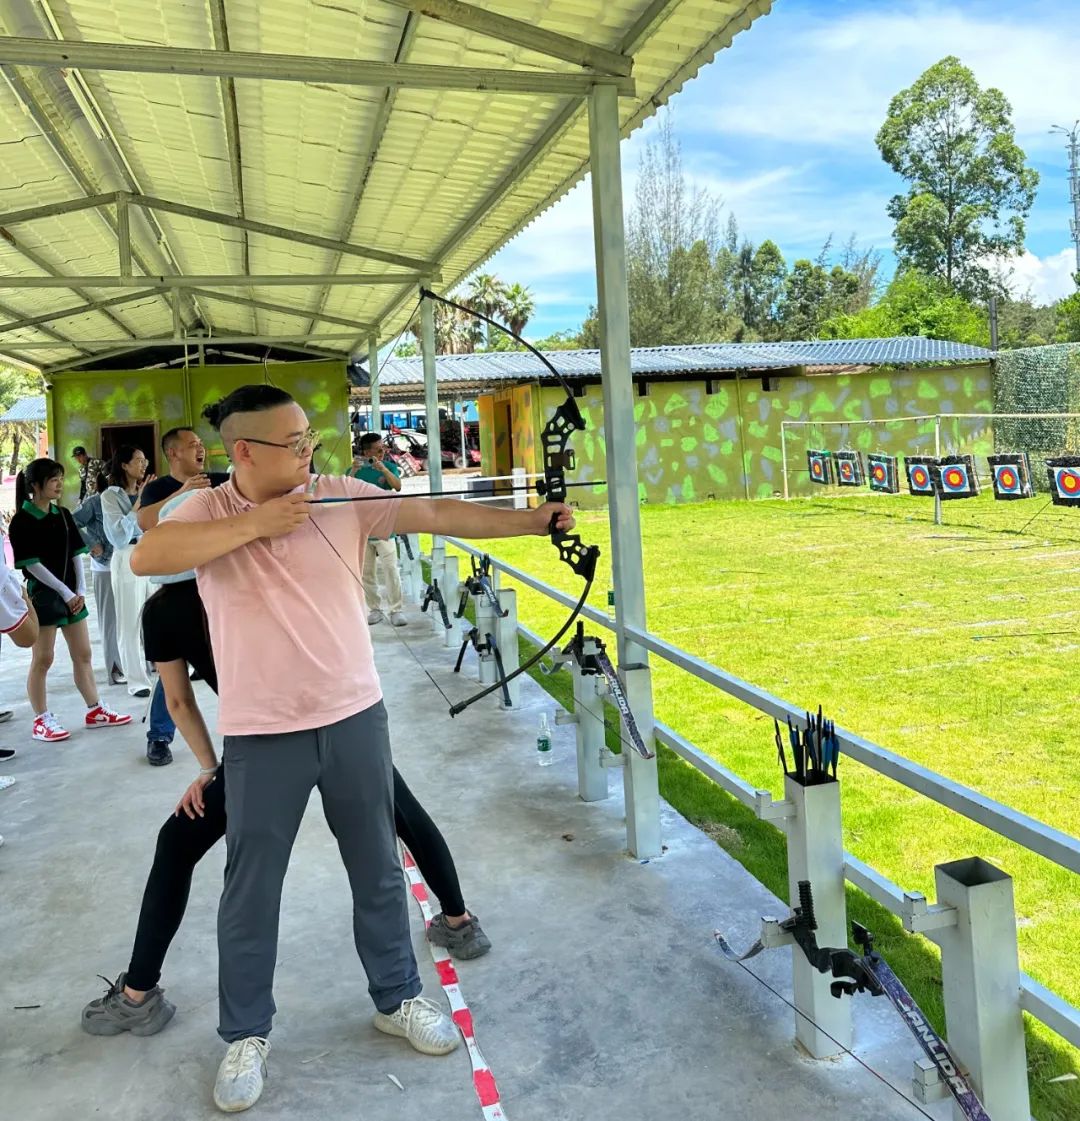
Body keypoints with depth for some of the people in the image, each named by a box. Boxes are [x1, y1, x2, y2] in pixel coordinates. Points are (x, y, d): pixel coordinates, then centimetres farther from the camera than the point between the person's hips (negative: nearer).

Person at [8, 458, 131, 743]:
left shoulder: (63, 514, 9)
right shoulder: (21, 521, -9)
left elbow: (76, 554, 8)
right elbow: (32, 564, -13)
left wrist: (80, 590, -3)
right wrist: (65, 592, -15)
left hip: (71, 593, 6)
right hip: (42, 595, -6)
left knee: (83, 655, 11)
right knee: (42, 659, 0)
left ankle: (95, 711, 20)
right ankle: (41, 721, 9)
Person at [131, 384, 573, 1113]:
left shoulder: (344, 499, -3)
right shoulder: (206, 512, -5)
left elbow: (442, 515, -8)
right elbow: (145, 557, -23)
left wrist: (538, 521, -15)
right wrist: (253, 523, -23)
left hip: (355, 719, 2)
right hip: (261, 737, -2)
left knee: (379, 872, 16)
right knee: (251, 889, 11)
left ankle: (399, 1000, 37)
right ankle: (246, 1035, 31)